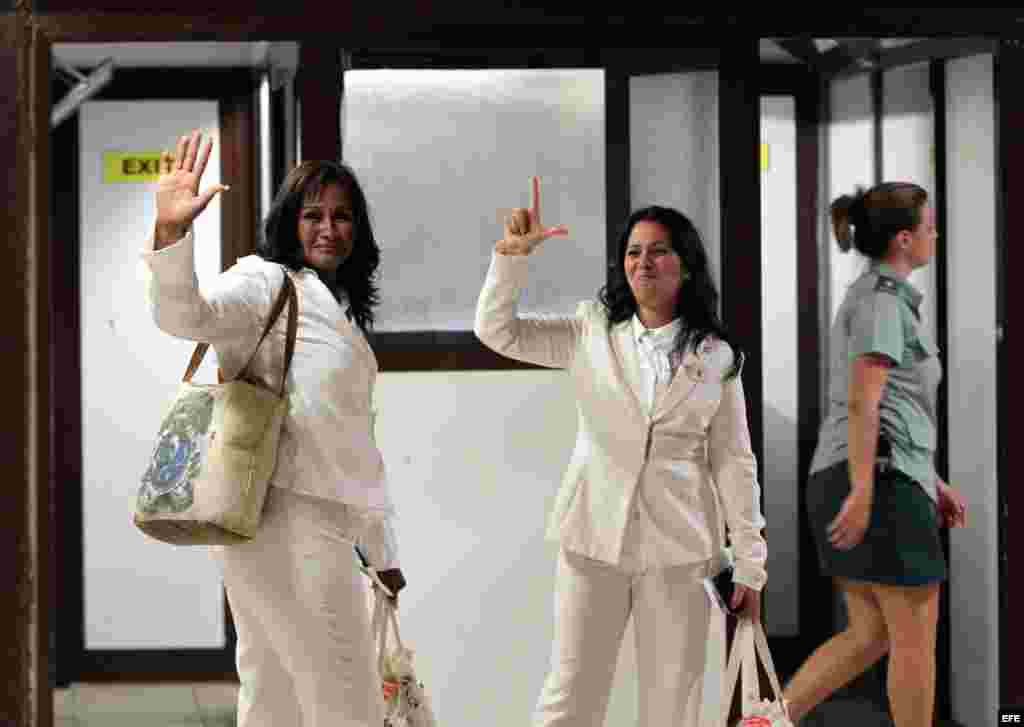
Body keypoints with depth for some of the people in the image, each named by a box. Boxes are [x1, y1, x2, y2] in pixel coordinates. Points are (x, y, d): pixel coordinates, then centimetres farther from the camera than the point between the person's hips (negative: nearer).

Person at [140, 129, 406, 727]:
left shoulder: (339, 312, 24)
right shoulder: (267, 283, -3)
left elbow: (353, 443, 27)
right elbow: (185, 315, -24)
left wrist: (382, 552, 27)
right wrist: (171, 234, -42)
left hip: (318, 524, 9)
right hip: (286, 516, -9)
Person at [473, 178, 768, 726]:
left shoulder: (716, 358, 4)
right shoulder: (591, 334, 6)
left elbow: (733, 463, 5)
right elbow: (496, 330, 1)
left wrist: (750, 562, 2)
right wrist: (514, 253, -13)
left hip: (679, 549, 0)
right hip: (594, 538, 0)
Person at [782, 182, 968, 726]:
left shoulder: (867, 303, 21)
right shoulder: (882, 300, -11)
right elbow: (862, 403, -19)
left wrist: (930, 482, 25)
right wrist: (862, 496, -23)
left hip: (853, 483, 10)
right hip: (879, 483, -10)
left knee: (872, 638, 10)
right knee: (916, 636, -1)